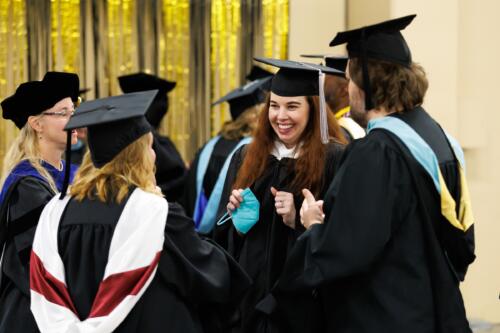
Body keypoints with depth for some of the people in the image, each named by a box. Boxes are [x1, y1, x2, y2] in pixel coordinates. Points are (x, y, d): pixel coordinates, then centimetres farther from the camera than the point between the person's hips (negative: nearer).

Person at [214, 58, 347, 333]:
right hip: (250, 296, 5)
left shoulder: (334, 160, -9)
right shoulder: (247, 157, 9)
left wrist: (298, 221, -21)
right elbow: (223, 233, 15)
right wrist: (234, 213, -5)